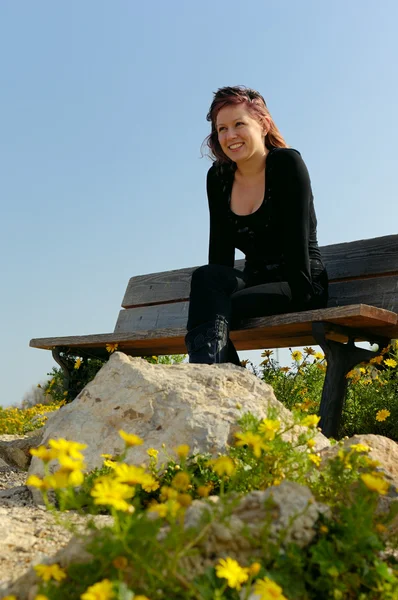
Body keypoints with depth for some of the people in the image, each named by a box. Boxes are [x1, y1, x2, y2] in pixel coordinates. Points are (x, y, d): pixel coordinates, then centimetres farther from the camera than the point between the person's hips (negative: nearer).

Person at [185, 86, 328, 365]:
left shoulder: (287, 164, -8)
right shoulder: (218, 177, 7)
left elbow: (296, 238, -16)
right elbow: (220, 248, 2)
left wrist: (302, 301, -23)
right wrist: (212, 294, -11)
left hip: (299, 287, -4)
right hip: (256, 282, 5)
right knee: (206, 277, -28)